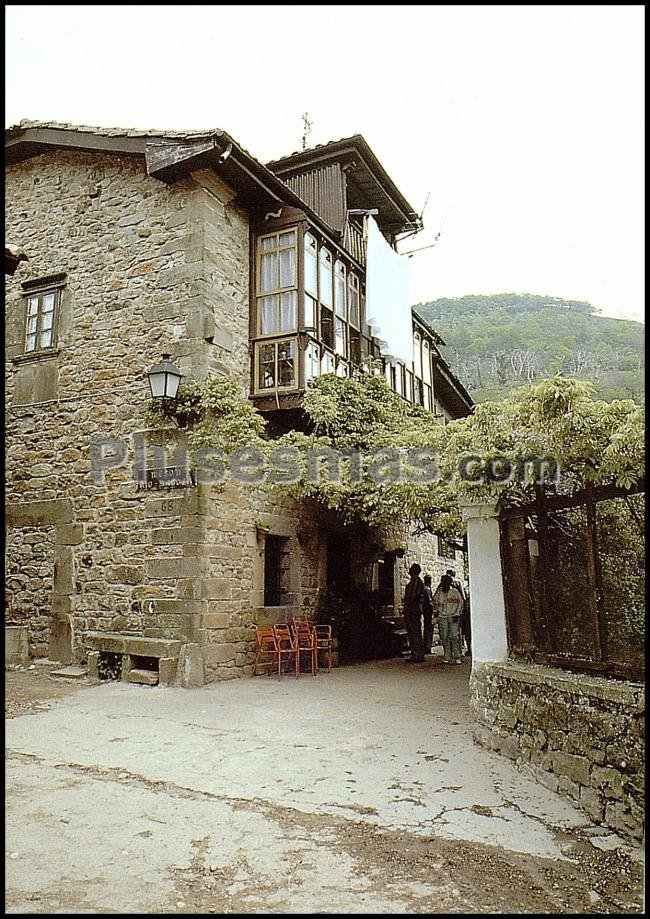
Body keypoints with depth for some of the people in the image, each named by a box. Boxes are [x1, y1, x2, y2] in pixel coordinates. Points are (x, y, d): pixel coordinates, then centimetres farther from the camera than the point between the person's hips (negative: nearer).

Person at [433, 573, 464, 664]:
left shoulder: (455, 591, 4)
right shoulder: (439, 592, 11)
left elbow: (460, 603, 4)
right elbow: (434, 602, 17)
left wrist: (456, 614, -2)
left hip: (453, 617, -3)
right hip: (442, 617, 3)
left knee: (454, 637, -9)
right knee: (444, 638, 0)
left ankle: (457, 657, -5)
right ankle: (447, 657, 6)